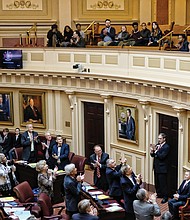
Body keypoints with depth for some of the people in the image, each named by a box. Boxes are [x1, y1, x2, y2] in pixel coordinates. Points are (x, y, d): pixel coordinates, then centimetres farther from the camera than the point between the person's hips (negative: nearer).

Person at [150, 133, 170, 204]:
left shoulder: (166, 147, -14)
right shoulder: (158, 145, 9)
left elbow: (161, 156, -23)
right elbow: (153, 155, 9)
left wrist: (156, 150, -26)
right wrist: (152, 151, -12)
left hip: (162, 168, -8)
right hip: (156, 167, 8)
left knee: (163, 183, -3)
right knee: (157, 182, 17)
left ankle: (165, 197, 4)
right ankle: (159, 194, 31)